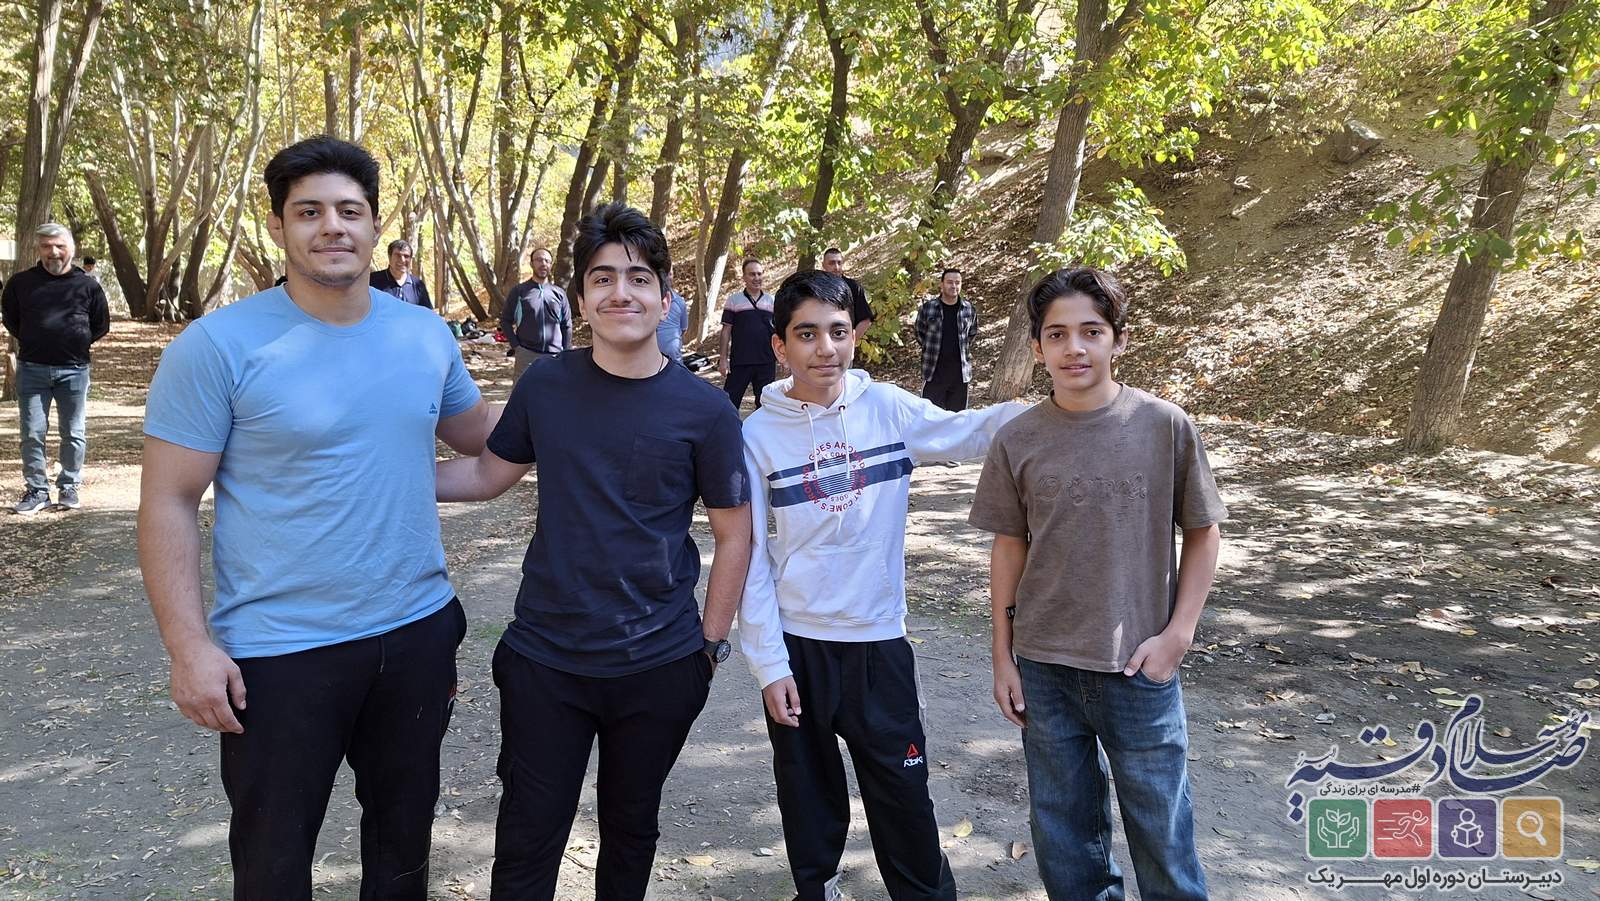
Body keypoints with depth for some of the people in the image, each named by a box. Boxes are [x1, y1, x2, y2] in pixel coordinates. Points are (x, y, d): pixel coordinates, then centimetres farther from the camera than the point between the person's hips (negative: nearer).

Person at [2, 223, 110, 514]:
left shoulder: (87, 284, 0)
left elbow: (102, 325, 11)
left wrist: (78, 344, 4)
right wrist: (30, 343, 10)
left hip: (74, 370, 0)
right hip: (32, 369, 1)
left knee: (74, 433, 6)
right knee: (32, 433, 2)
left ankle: (69, 487, 18)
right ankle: (36, 490, 11)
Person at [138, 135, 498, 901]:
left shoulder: (427, 335, 1)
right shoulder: (219, 345, -13)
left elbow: (480, 433, 18)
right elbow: (169, 502, -12)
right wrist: (188, 643, -17)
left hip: (418, 630, 4)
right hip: (279, 651, -4)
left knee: (404, 837, 23)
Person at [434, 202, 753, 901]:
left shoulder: (704, 410, -9)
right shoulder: (545, 385, -4)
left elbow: (733, 534, -2)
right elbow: (488, 475, 9)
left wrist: (710, 644, -1)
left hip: (659, 667, -1)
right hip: (544, 659, 1)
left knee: (631, 829, 19)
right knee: (527, 841, 10)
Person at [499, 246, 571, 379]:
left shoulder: (559, 293, 9)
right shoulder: (519, 291, 3)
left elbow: (567, 326, 11)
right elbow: (505, 320, 8)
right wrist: (515, 346, -3)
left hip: (555, 356, 2)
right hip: (526, 355, -2)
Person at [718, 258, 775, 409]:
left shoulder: (772, 301, 8)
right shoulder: (733, 300, 1)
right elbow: (726, 330, 1)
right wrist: (723, 358, -5)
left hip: (766, 362, 3)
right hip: (739, 362, -2)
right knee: (731, 401, -2)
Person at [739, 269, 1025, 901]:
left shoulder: (888, 408, -5)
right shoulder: (758, 434, -8)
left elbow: (969, 433, 2)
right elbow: (751, 558, -5)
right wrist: (768, 664, -6)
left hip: (879, 639, 1)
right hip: (796, 642, 0)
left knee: (903, 791, 10)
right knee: (809, 791, 15)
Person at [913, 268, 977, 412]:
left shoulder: (969, 309, 3)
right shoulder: (927, 307, -4)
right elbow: (919, 333, 10)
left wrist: (962, 350, 11)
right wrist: (931, 350, 7)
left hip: (960, 372, 2)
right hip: (934, 372, -2)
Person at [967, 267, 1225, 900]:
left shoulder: (1166, 427, -8)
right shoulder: (1018, 440, -4)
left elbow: (1202, 533, 1)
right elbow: (1010, 548, 4)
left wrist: (1177, 634, -6)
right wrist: (1003, 656, 5)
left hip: (1140, 667, -2)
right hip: (1044, 666, 2)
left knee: (1161, 828, 11)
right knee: (1064, 833, 16)